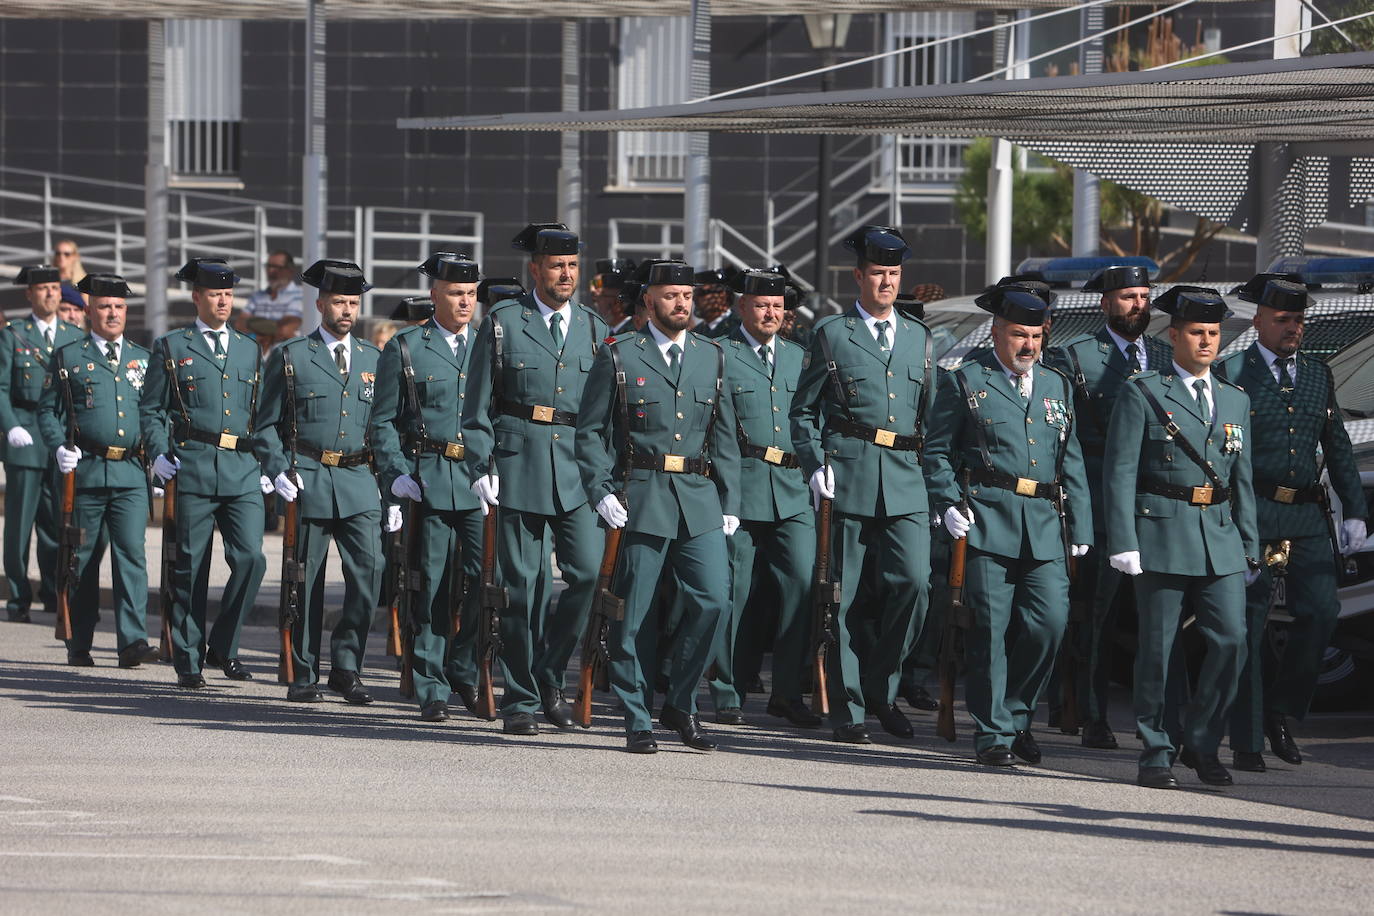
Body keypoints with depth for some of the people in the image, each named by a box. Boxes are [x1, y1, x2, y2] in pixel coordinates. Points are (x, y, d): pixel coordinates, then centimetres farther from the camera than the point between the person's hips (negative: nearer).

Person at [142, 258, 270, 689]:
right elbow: (151, 409, 8)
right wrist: (159, 454, -7)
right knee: (191, 565, 0)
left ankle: (223, 646, 6)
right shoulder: (172, 347, 8)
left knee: (251, 558, -10)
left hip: (243, 472, 2)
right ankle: (188, 659, 10)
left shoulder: (249, 350, 18)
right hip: (192, 468, -2)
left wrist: (265, 465, 11)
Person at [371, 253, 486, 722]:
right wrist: (396, 474, -7)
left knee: (487, 577, -10)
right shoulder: (405, 349, 5)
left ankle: (466, 669, 8)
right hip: (428, 481, -2)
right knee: (433, 586, 1)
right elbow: (383, 422, 6)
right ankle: (431, 687, 8)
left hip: (483, 482, 2)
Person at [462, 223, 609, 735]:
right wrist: (480, 467, -6)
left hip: (580, 468, 2)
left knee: (590, 572, -11)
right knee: (523, 585, 0)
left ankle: (550, 674, 8)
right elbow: (478, 406, 4)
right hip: (520, 465, -2)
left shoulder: (593, 328, 13)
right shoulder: (502, 323, 4)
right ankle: (521, 699, 8)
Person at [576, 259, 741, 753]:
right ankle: (638, 720, 9)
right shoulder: (619, 357, 2)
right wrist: (602, 491, -10)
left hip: (699, 499, 3)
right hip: (640, 502, -3)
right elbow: (591, 431, 2)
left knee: (713, 599, -8)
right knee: (635, 614, -1)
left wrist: (730, 504, 9)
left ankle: (680, 705, 8)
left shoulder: (712, 357, 13)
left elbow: (725, 436, 16)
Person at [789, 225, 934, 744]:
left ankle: (879, 686, 7)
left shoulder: (919, 338, 17)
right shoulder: (831, 335, 6)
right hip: (848, 477, -3)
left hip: (905, 482, 3)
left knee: (914, 581, -11)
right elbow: (803, 410, 7)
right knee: (845, 595, 0)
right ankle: (846, 707, 8)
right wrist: (815, 465, -6)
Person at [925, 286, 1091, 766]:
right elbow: (938, 452, 6)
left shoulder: (1057, 387, 19)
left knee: (1050, 622, -6)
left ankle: (1015, 714, 13)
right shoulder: (964, 383, 6)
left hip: (1045, 528, 4)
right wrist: (949, 505, -8)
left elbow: (1071, 464, 19)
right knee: (990, 629, -4)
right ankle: (992, 732, 3)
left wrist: (1079, 528, 12)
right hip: (987, 523, -4)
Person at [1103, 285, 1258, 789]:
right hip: (1162, 534, -4)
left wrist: (1249, 548, 14)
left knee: (1231, 639, -5)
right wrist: (1123, 541, -12)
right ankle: (1158, 752, 9)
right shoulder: (1142, 394, 0)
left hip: (1220, 538, 4)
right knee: (1158, 647, 0)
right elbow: (1119, 472, -4)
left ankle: (1201, 743, 10)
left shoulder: (1235, 401, 16)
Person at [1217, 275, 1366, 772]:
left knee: (1321, 611, -7)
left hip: (1308, 516, 4)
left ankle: (1279, 711, 14)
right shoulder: (1231, 373, 0)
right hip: (1252, 515, -4)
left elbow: (1338, 447, 18)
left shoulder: (1317, 373, 15)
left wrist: (1354, 511, 10)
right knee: (1248, 623, -2)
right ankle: (1247, 743, 4)